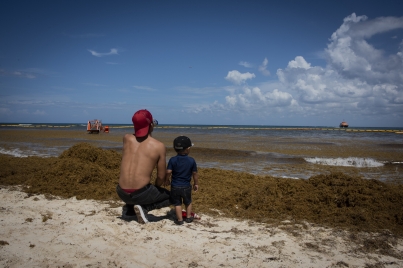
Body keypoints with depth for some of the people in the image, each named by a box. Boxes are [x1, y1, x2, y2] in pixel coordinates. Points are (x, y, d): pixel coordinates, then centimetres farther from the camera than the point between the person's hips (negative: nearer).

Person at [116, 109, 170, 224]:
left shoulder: (127, 138, 0)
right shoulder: (159, 146, -8)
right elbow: (161, 177, -3)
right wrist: (155, 189, 16)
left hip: (121, 193, 5)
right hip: (141, 194, -5)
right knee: (170, 197, 22)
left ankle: (130, 208, 16)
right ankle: (143, 208, -1)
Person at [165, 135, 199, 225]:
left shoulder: (172, 160, -11)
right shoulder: (191, 160, -9)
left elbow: (168, 172, -14)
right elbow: (195, 174, -2)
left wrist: (166, 180, 5)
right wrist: (196, 184, 12)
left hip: (175, 186, -1)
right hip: (186, 186, 1)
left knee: (177, 204, 11)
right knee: (188, 202, 22)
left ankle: (180, 219, 15)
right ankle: (188, 217, 31)